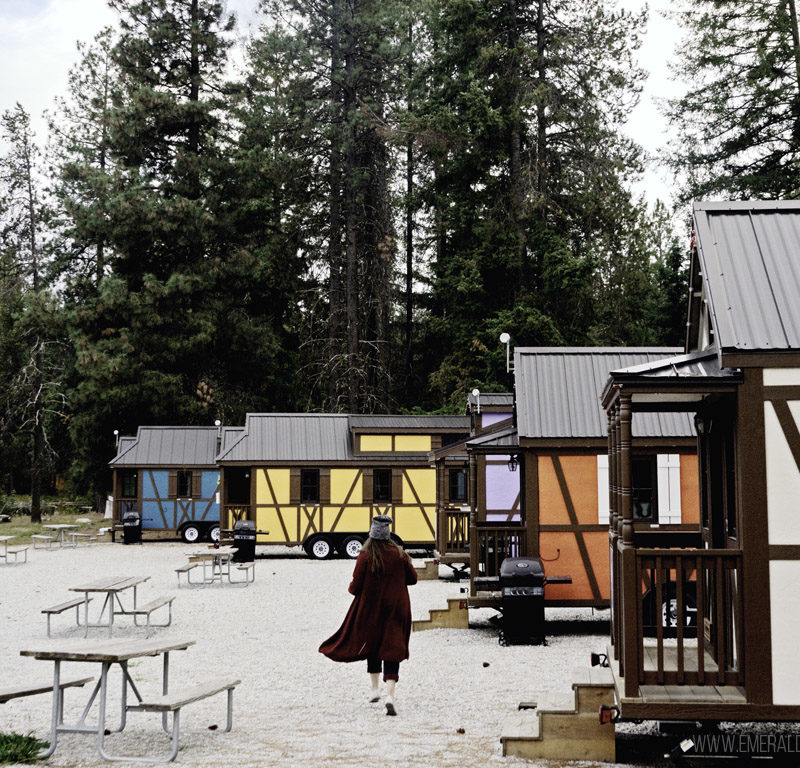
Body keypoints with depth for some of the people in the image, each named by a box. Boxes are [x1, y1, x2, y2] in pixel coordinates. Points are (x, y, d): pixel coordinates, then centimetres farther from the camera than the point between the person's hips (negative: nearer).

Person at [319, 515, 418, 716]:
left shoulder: (365, 556, -13)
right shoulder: (399, 554, -4)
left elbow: (356, 586, -12)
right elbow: (412, 578, 6)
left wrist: (351, 587, 11)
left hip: (371, 609, -1)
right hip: (396, 608, 1)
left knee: (371, 646, 21)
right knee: (391, 649, 0)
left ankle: (375, 688, 26)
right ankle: (390, 695, -15)